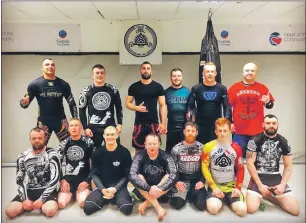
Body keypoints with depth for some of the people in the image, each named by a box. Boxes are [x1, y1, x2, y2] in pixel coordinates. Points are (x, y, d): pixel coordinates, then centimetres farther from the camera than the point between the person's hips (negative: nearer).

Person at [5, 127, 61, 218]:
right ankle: (30, 203, 7)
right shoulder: (23, 156, 6)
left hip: (47, 191, -3)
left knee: (50, 210, -31)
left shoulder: (52, 155, -7)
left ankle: (42, 204, 2)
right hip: (29, 191, 3)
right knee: (10, 211, -20)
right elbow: (19, 180, 5)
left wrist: (41, 199, -19)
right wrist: (24, 199, -9)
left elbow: (55, 179, -13)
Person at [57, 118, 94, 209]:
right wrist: (62, 180, -4)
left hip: (83, 179, -2)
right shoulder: (64, 143, 5)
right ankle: (72, 193, 8)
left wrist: (87, 181, -10)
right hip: (68, 179, 3)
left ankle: (79, 194, 1)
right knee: (61, 203, -16)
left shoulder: (88, 142, -4)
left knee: (83, 202, -25)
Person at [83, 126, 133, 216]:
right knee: (88, 208, -21)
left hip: (119, 187, -1)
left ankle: (115, 199, 7)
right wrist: (102, 189, -13)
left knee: (127, 208, -26)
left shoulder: (124, 152, -5)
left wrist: (115, 189, -14)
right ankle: (106, 199, 8)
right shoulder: (97, 152, 1)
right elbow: (94, 174, 3)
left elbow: (127, 175, -2)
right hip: (102, 187, 2)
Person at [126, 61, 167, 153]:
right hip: (139, 124, 1)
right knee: (138, 149, 6)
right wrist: (137, 108, -15)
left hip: (154, 123, 0)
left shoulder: (158, 87, 2)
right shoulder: (134, 87, 4)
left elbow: (163, 105, 0)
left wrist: (163, 123, -9)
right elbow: (128, 103, 6)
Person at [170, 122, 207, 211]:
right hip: (181, 180, 0)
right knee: (177, 204, -22)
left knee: (201, 205, -21)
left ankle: (191, 195, 12)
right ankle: (185, 195, 12)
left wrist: (202, 181, -11)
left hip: (197, 180, 1)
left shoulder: (202, 148, 2)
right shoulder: (176, 149, 0)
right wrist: (176, 182, -10)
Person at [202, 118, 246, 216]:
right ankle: (221, 199, 10)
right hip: (215, 185, -1)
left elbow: (240, 169, 6)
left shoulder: (236, 148, 1)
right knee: (213, 208, -26)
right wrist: (213, 187, -13)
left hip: (232, 185, 2)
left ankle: (227, 199, 14)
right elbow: (205, 168, -5)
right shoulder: (208, 147, -5)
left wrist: (238, 187, -7)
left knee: (242, 210, -19)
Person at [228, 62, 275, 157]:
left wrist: (268, 102, -14)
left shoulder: (262, 88, 4)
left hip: (257, 131, 1)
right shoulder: (234, 87, 3)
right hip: (239, 131, 0)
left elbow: (270, 106, 9)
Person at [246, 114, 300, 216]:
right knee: (251, 208, -22)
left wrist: (282, 185, -9)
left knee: (295, 210, -9)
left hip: (276, 176, 3)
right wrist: (260, 185, -15)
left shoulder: (284, 142, 3)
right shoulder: (255, 141, -8)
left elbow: (288, 166, 6)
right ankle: (260, 195, 13)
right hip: (258, 176, -3)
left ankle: (269, 196, 15)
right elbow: (250, 163, -11)